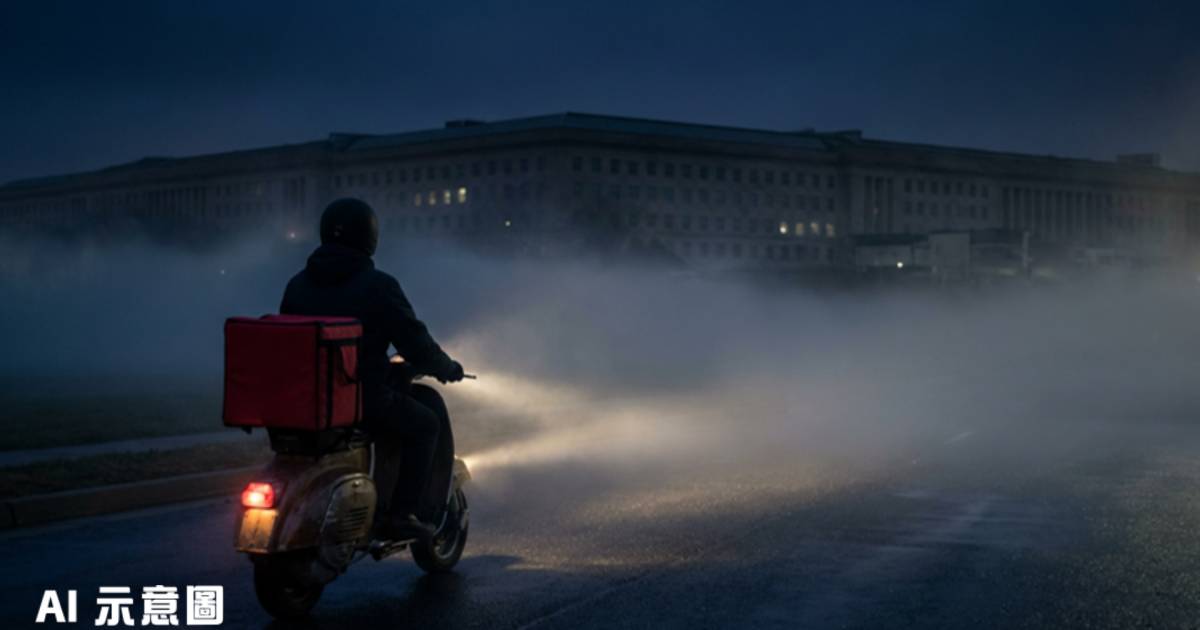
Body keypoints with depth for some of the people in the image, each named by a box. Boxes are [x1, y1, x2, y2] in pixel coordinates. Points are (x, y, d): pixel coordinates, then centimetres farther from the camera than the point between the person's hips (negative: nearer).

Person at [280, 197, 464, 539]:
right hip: (364, 398, -7)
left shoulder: (297, 284, 7)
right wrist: (446, 368, 13)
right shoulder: (377, 286, -10)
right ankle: (403, 512, 5)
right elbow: (414, 341, -6)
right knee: (425, 422, 15)